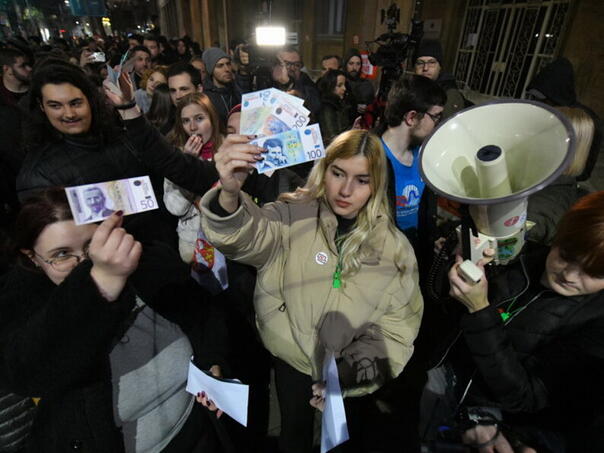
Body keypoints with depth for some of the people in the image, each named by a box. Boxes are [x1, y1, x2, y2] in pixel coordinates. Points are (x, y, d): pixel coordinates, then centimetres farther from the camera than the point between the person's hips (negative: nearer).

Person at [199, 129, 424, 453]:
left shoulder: (393, 245, -7)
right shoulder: (294, 217, -14)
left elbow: (397, 325, -6)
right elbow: (246, 236, -33)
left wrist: (354, 375, -14)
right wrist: (230, 195, -53)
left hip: (356, 375, 2)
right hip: (295, 362, -1)